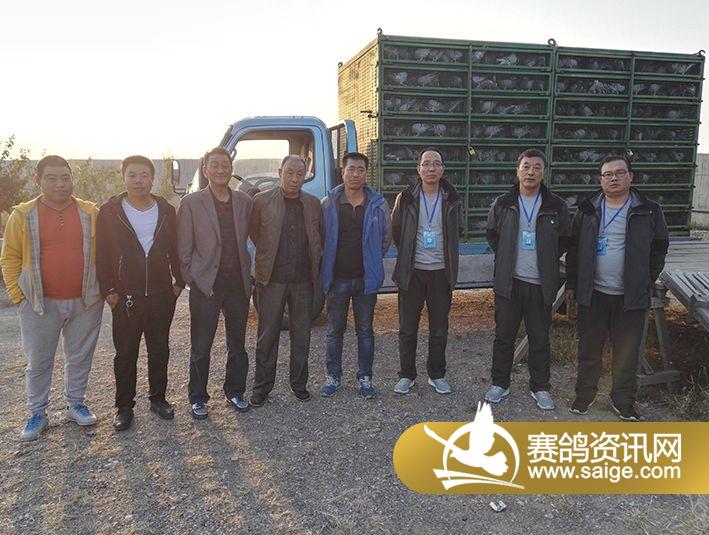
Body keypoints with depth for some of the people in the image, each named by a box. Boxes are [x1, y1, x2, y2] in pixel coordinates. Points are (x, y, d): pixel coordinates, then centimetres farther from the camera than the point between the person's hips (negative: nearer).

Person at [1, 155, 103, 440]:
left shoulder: (91, 213, 1)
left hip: (85, 301, 1)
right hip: (39, 303, -1)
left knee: (80, 358, 12)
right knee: (38, 362, 9)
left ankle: (75, 404, 29)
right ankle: (37, 414, 24)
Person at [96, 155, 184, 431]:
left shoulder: (166, 210, 4)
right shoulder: (110, 212, -2)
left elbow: (176, 249, 8)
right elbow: (101, 254, -2)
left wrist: (179, 282, 3)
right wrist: (108, 290, -7)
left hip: (162, 295, 2)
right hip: (126, 297, -2)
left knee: (159, 350, 13)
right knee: (125, 354, 8)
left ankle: (158, 397, 29)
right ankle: (124, 406, 22)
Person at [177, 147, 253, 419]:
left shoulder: (244, 202, 5)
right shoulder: (191, 203, -5)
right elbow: (183, 248, -3)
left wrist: (247, 275, 7)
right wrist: (191, 279, -6)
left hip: (238, 285, 3)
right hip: (206, 286, -3)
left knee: (238, 345, 15)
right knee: (201, 347, 8)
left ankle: (235, 391, 32)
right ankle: (198, 398, 24)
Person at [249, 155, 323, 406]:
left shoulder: (313, 203, 6)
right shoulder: (262, 201, -3)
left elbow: (320, 237, 14)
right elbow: (253, 233, 6)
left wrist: (314, 263, 8)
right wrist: (268, 256, 9)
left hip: (303, 279, 3)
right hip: (271, 278, -2)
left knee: (301, 334, 10)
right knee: (267, 334, 5)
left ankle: (299, 383, 25)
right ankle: (262, 386, 18)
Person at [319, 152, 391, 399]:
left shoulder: (378, 204, 1)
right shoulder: (328, 204, -2)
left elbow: (386, 237, 10)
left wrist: (371, 260, 10)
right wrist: (327, 265, 5)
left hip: (366, 278, 1)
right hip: (337, 278, 0)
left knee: (365, 330, 9)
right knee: (335, 330, 10)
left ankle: (365, 377, 22)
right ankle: (333, 376, 23)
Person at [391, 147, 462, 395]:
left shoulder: (451, 200, 1)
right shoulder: (406, 198, -3)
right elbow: (396, 232, 8)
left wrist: (446, 257, 13)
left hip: (441, 272, 1)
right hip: (412, 272, -1)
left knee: (439, 329, 10)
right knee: (407, 328, 6)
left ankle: (437, 375, 26)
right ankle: (407, 375, 20)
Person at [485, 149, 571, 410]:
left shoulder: (556, 206, 0)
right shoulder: (503, 204, 2)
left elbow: (565, 240, 12)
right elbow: (492, 236, 16)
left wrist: (546, 260, 6)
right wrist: (506, 259, 10)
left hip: (541, 283, 0)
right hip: (508, 281, 1)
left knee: (540, 338, 9)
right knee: (504, 335, 8)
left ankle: (540, 387, 24)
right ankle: (500, 383, 22)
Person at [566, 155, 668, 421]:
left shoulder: (649, 211, 1)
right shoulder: (588, 210, 4)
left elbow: (659, 250, 8)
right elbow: (573, 249, 8)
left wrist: (648, 282, 2)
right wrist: (571, 284, 6)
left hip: (632, 297, 0)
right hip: (593, 294, 1)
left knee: (627, 353, 9)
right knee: (589, 349, 10)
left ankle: (623, 401, 25)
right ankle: (585, 394, 26)